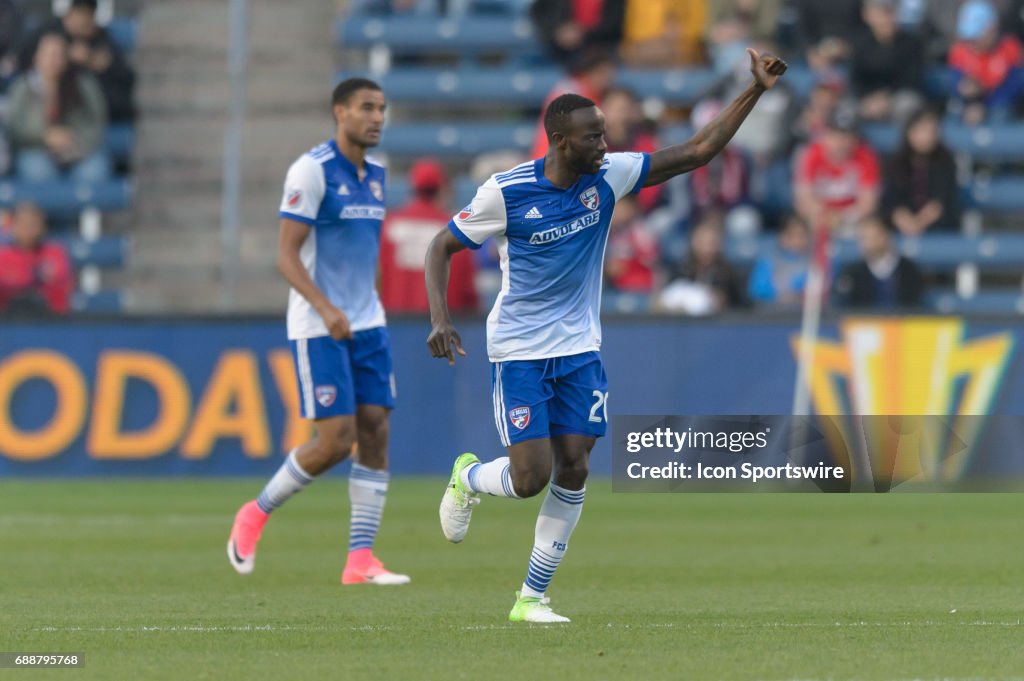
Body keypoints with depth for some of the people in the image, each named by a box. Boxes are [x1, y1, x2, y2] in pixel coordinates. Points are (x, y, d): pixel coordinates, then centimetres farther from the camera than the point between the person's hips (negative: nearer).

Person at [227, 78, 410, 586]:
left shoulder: (375, 176, 11)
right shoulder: (311, 170, -12)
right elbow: (286, 254, -16)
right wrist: (327, 309, -28)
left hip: (367, 323, 7)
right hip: (317, 328, -7)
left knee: (375, 432, -2)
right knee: (335, 440, -11)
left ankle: (361, 559, -1)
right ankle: (255, 515, 11)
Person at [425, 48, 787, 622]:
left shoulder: (609, 176, -6)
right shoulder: (506, 192, -15)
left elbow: (698, 152, -5)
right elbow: (442, 248, -4)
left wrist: (756, 91, -13)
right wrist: (440, 317, -19)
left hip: (580, 349, 4)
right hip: (519, 352, -4)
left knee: (573, 471, -3)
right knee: (531, 477, -11)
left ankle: (533, 596, 9)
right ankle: (468, 478, 25)